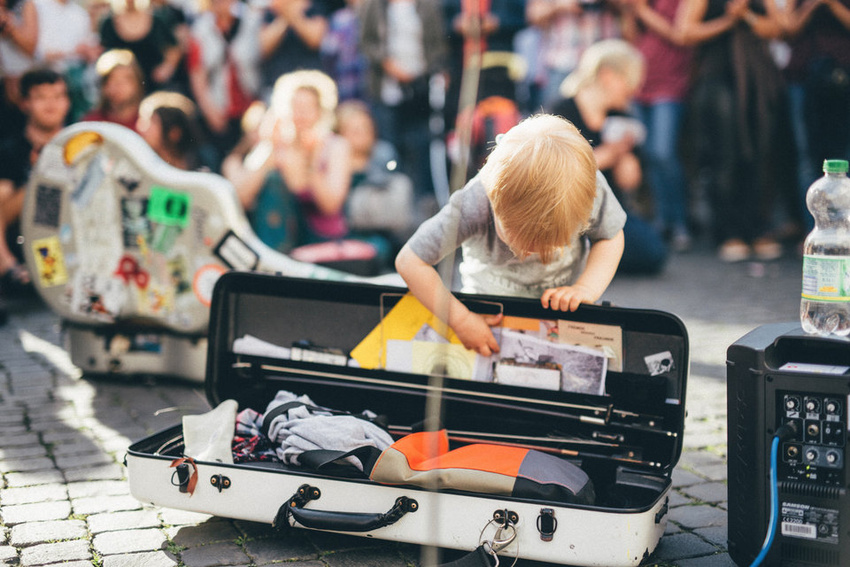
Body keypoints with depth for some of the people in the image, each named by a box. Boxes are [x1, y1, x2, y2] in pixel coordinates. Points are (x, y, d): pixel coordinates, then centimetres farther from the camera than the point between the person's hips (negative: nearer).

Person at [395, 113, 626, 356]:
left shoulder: (590, 189, -31)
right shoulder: (473, 206, -38)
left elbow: (612, 237, -9)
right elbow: (409, 262, -31)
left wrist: (587, 289, -24)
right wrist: (461, 320, -31)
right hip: (492, 300, -3)